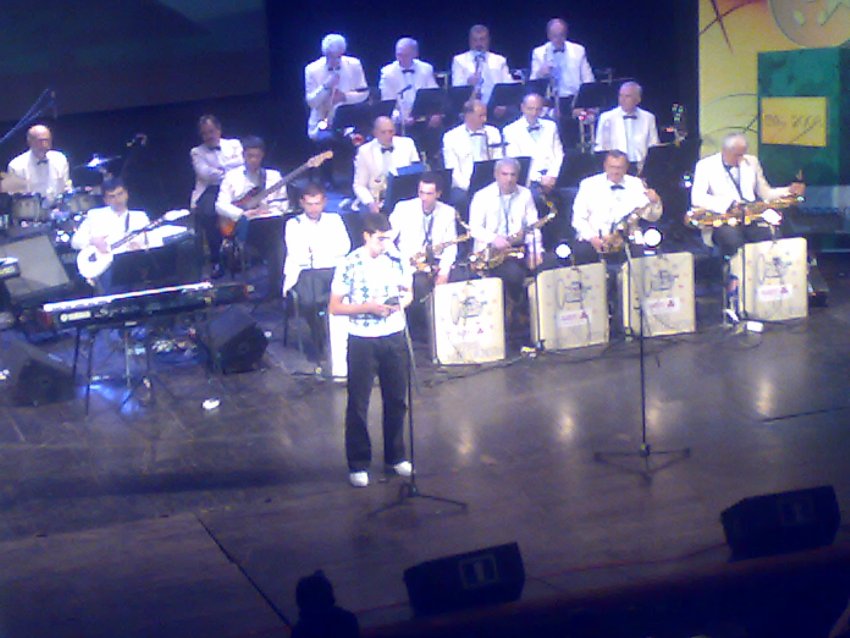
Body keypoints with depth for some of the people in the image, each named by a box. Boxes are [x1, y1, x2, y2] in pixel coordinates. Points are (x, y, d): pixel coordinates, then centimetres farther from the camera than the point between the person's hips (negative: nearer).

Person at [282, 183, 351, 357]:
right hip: (308, 272, -1)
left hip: (335, 270, 1)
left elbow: (345, 247, 9)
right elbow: (295, 256, 5)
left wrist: (319, 250, 0)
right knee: (309, 300, -34)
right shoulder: (293, 224, 17)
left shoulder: (334, 219, 22)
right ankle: (320, 345, -14)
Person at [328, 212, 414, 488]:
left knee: (396, 400, 12)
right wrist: (368, 307, -21)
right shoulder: (349, 265, -11)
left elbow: (408, 292, 14)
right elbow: (334, 307, -9)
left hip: (394, 338, 4)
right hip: (362, 341, -4)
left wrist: (401, 303, -9)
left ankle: (395, 457, 28)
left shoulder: (397, 261, 1)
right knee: (358, 404, 2)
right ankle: (358, 465, 14)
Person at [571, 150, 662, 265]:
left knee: (638, 253, -29)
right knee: (582, 252, -32)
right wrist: (592, 238, -16)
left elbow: (651, 216, 6)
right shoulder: (589, 184, 4)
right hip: (592, 241, -1)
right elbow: (578, 218, 1)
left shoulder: (635, 184, 8)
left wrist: (655, 202, -17)